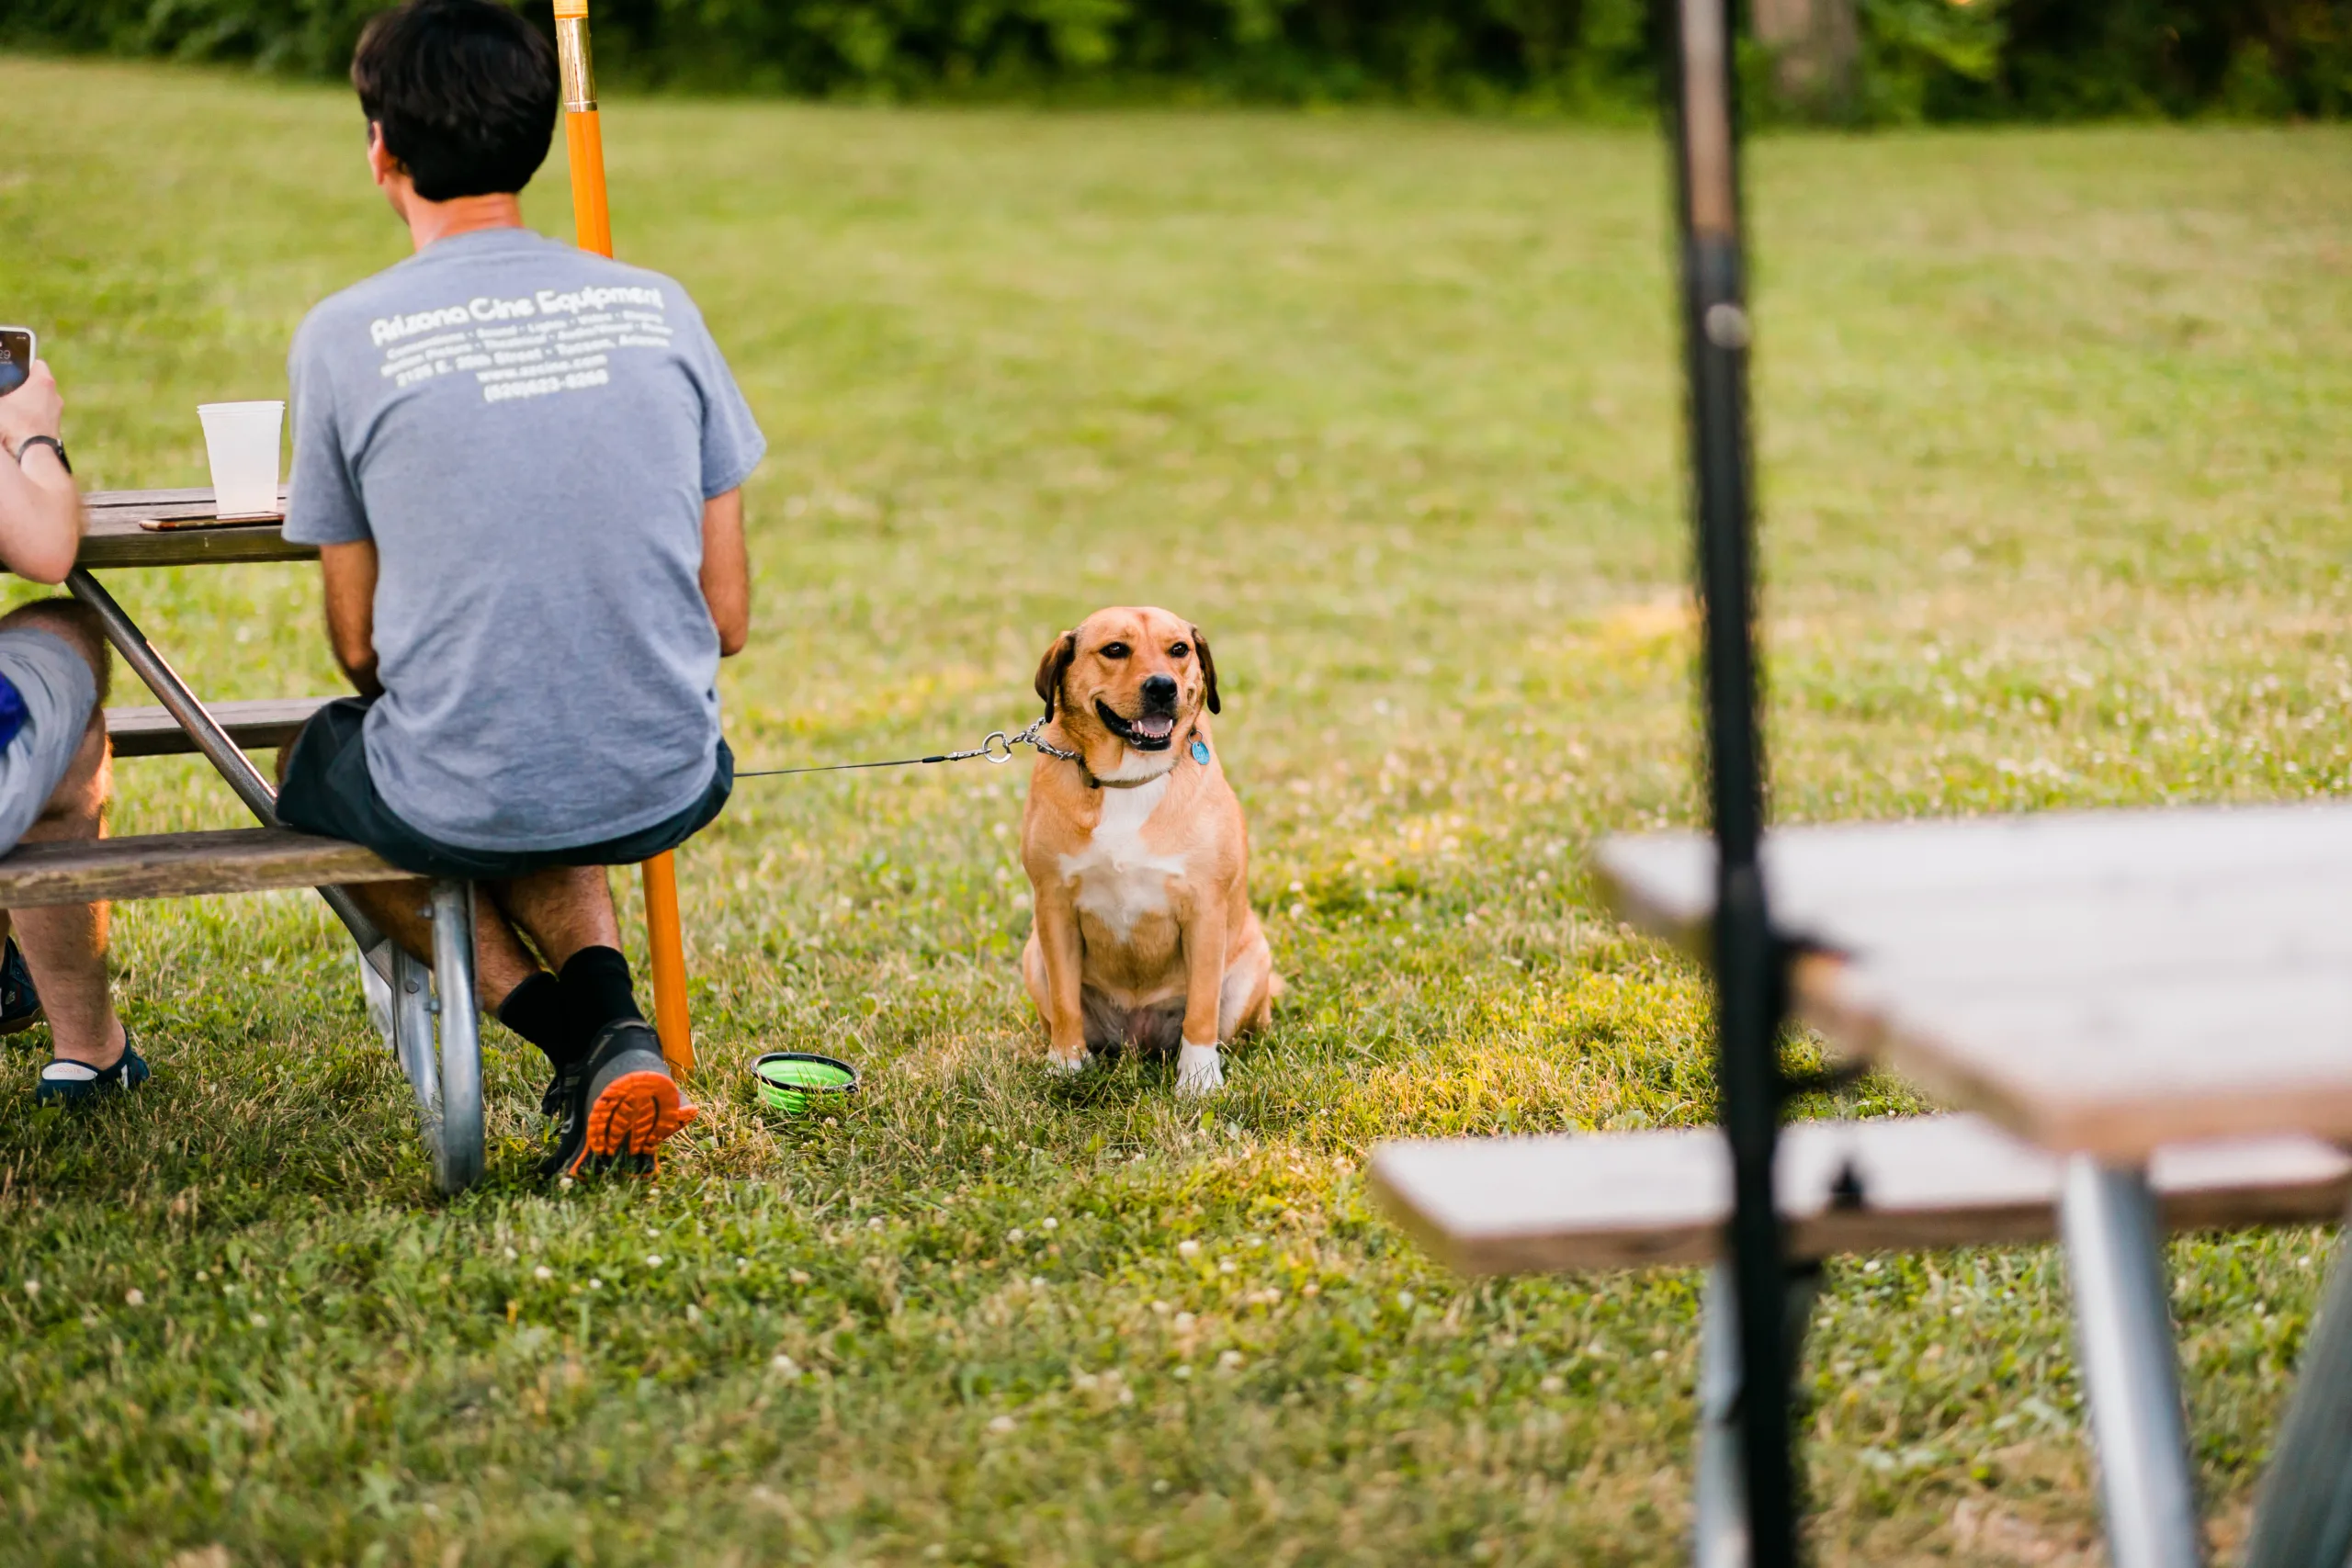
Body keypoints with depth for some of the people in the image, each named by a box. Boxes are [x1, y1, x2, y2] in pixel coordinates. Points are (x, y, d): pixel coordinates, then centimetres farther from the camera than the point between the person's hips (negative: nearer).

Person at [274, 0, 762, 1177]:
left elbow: (361, 646, 1)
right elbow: (726, 617, 4)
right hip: (665, 791, 4)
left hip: (457, 808, -4)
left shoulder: (345, 338, -8)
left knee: (315, 764, 32)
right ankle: (611, 1022, 10)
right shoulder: (658, 308, 1)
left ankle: (575, 1034, 11)